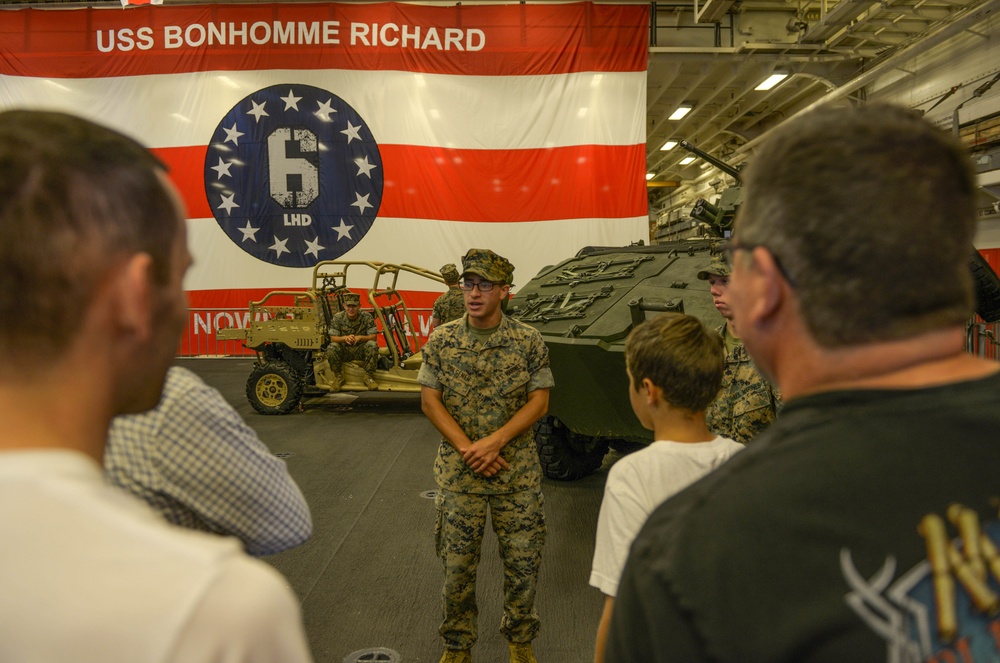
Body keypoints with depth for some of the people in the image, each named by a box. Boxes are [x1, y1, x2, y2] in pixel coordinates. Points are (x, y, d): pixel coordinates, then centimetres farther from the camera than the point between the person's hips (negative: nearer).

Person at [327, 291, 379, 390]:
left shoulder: (366, 317, -11)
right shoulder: (338, 318, -9)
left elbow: (373, 337, -13)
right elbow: (333, 338, -10)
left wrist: (360, 337, -34)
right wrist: (345, 338, -33)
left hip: (361, 350, 0)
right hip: (344, 351, 0)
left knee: (372, 345, -31)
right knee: (331, 348, -30)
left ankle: (368, 377, -16)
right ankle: (338, 377, -8)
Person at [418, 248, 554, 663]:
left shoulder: (528, 341, -4)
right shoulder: (442, 340, -2)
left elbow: (539, 401, -5)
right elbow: (430, 400, -2)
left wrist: (494, 442, -15)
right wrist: (467, 448, -12)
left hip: (517, 471, 0)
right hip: (458, 472, 0)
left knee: (523, 561, 10)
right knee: (457, 564, 9)